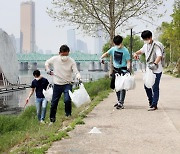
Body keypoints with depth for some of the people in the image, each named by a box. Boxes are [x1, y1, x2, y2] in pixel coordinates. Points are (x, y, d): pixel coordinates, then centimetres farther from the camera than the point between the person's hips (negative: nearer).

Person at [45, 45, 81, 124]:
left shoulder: (71, 61, -9)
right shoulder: (54, 59, -3)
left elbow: (76, 71, -14)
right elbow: (46, 63, 16)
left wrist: (78, 76, -35)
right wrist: (48, 71, 3)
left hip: (67, 84, -2)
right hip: (57, 84, 2)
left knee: (67, 100, -22)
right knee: (54, 103, 8)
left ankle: (68, 115, 0)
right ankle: (52, 119, 23)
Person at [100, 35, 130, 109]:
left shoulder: (125, 51, -10)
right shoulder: (113, 49, 5)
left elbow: (128, 61, -9)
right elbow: (107, 53, 16)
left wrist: (128, 68, -26)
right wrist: (101, 58, -4)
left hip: (123, 70, -6)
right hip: (115, 69, 6)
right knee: (116, 86, 12)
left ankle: (121, 103, -13)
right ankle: (119, 101, 27)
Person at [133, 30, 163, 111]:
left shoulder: (156, 45, -16)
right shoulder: (146, 45, 8)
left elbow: (159, 56, -29)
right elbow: (141, 51, 27)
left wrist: (155, 64, -46)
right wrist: (136, 53, 4)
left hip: (156, 70, -8)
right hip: (149, 69, 8)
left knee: (155, 88, -3)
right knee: (146, 86, 13)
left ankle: (154, 105, 4)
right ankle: (151, 100, 32)